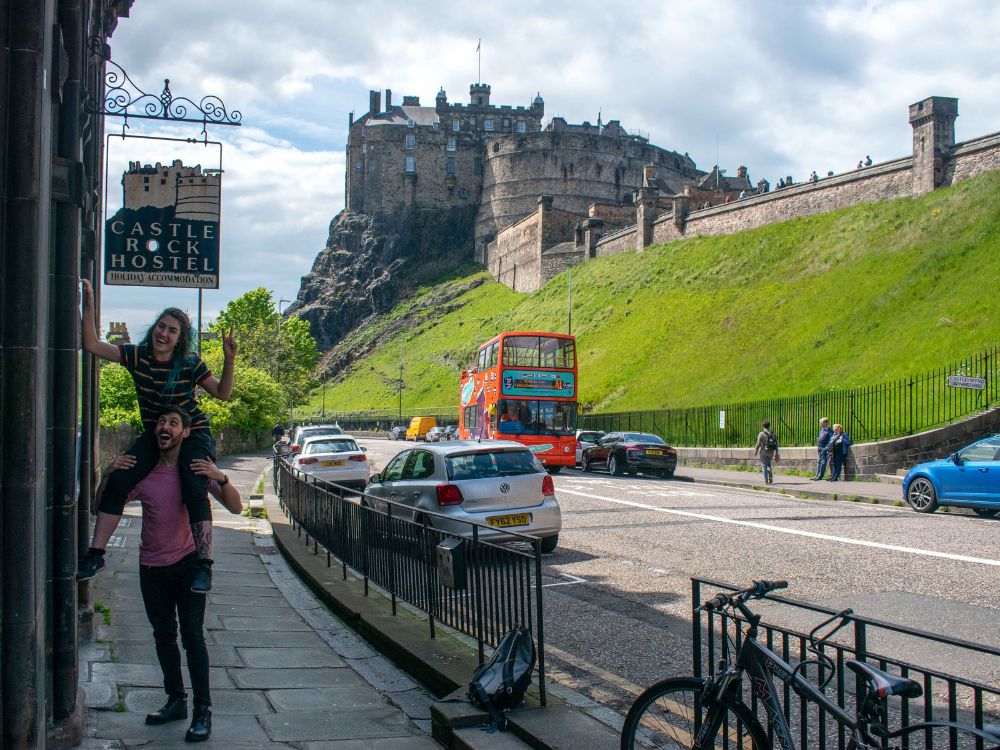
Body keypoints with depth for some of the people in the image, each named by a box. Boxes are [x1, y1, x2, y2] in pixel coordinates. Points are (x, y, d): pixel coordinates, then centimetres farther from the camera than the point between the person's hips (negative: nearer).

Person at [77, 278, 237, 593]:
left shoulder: (190, 363, -10)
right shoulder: (136, 355, -5)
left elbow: (223, 393, -7)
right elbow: (92, 345, -8)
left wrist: (229, 361, -22)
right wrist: (89, 305, -15)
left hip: (192, 435, -3)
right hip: (153, 435, 3)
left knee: (195, 491, -24)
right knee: (117, 482, -14)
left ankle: (204, 565, -24)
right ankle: (96, 554, -3)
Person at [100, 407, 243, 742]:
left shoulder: (197, 469, -8)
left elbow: (236, 507, -14)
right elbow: (107, 510, 4)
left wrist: (220, 478, -32)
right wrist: (110, 475, -12)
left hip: (187, 562, -4)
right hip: (151, 566, 4)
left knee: (192, 636, -8)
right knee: (164, 636, 14)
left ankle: (203, 711, -3)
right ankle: (176, 701, 27)